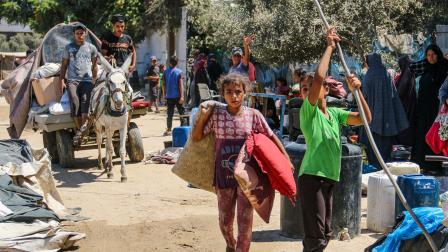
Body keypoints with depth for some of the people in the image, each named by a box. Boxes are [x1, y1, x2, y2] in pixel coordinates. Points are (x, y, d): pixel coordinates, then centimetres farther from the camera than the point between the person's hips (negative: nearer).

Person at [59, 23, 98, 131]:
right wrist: (61, 80, 5)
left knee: (85, 101, -22)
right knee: (74, 103, -19)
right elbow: (64, 65, 14)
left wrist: (95, 80, 10)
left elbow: (94, 66, 18)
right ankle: (79, 130, -17)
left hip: (87, 80, 0)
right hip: (72, 80, 0)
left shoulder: (91, 48, 15)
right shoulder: (68, 48, 14)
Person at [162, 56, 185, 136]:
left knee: (170, 114, 4)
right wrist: (182, 96, -11)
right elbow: (181, 85, -10)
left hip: (169, 96, 2)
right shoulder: (179, 72, -5)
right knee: (181, 112, 9)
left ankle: (168, 130, 1)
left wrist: (164, 94, 17)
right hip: (177, 96, -2)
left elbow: (163, 84, 6)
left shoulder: (166, 71, 2)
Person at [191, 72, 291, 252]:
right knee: (225, 220, 16)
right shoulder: (216, 115, -3)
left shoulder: (253, 115, -5)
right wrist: (202, 116, -10)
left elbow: (271, 137, 2)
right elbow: (196, 137, 3)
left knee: (245, 221, -2)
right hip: (224, 175, 2)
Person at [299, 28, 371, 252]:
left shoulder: (335, 113, 13)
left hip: (329, 179, 7)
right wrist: (330, 47, -11)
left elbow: (365, 118, 8)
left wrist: (356, 90, -3)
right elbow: (318, 76, -20)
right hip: (312, 177, -7)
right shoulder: (309, 111, -6)